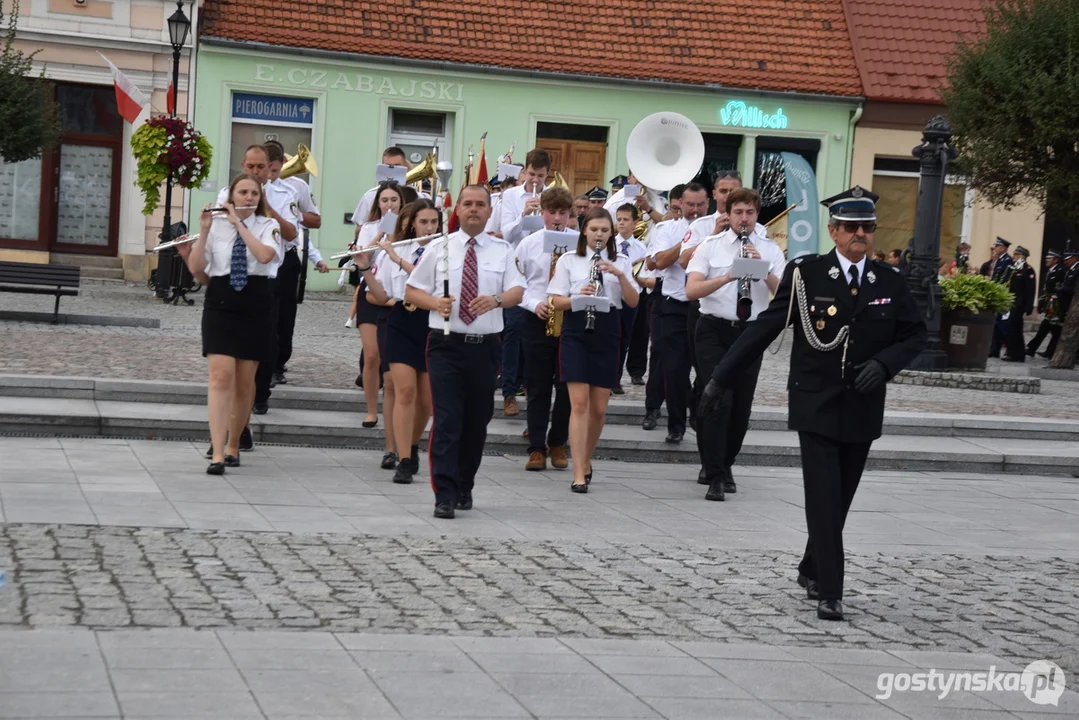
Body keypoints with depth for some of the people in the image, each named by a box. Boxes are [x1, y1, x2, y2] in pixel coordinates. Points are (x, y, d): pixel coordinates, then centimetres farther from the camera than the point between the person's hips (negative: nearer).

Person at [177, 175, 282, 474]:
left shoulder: (268, 226, 3)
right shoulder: (215, 226, 3)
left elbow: (265, 255, -19)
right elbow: (198, 271, -3)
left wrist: (239, 223, -15)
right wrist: (204, 230, -12)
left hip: (254, 309, 1)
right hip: (220, 307, -1)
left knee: (244, 383, 8)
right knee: (221, 377, -13)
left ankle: (233, 446, 26)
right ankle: (217, 453, -16)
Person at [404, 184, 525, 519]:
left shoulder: (502, 250, 8)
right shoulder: (438, 249, 5)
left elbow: (517, 291, -4)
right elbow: (411, 291, 7)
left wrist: (496, 299, -26)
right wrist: (436, 302, -13)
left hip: (485, 346, 2)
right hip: (447, 344, -2)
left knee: (477, 420, 10)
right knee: (447, 420, -10)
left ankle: (464, 488, 27)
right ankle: (445, 495, -9)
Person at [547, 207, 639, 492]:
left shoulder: (621, 262, 11)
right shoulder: (568, 260, 4)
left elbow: (633, 301, 0)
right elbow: (556, 302, -1)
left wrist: (619, 275, -15)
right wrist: (578, 298, -20)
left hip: (607, 333, 3)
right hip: (576, 332, -3)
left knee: (599, 408, 6)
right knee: (579, 403, -12)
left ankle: (586, 461, 29)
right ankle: (579, 474, -13)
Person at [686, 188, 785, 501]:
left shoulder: (770, 250, 5)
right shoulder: (710, 246, 0)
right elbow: (691, 290, -12)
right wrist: (727, 277, -26)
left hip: (751, 333, 2)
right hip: (714, 331, -2)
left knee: (741, 405, 8)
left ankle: (722, 466, 28)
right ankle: (715, 477, -8)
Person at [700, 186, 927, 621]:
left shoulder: (889, 281, 5)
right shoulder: (806, 273, -4)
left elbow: (915, 335, 10)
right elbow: (764, 328, -3)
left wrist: (884, 363, -10)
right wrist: (722, 378, -4)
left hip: (862, 411, 3)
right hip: (816, 406, -3)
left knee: (839, 501, 11)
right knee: (824, 500, -8)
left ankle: (812, 570, 33)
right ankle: (829, 592, -3)